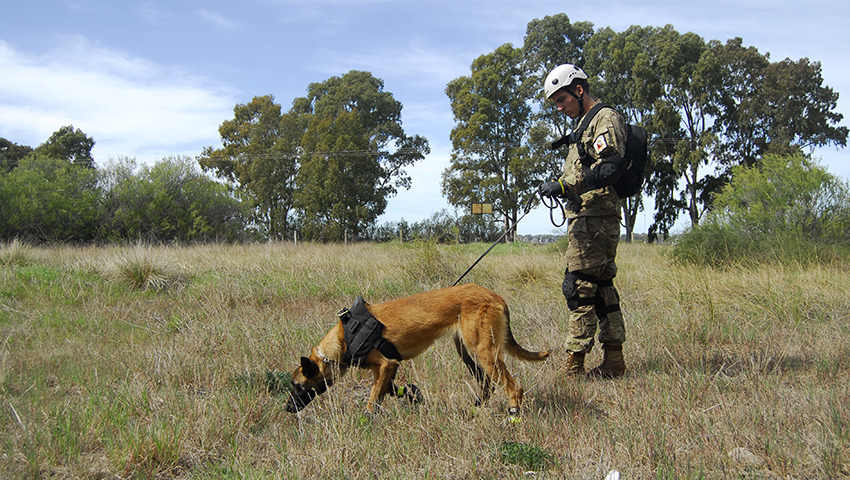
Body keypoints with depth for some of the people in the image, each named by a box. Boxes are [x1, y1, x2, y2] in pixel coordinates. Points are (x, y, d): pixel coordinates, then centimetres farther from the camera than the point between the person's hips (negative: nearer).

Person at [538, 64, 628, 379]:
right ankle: (613, 363, 17)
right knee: (601, 288, 11)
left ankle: (574, 366, -7)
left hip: (595, 219, -10)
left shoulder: (606, 119, -7)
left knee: (579, 288, -11)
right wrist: (561, 187, 14)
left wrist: (565, 187, -27)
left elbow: (611, 169, -22)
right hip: (586, 218, 10)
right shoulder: (585, 126, 24)